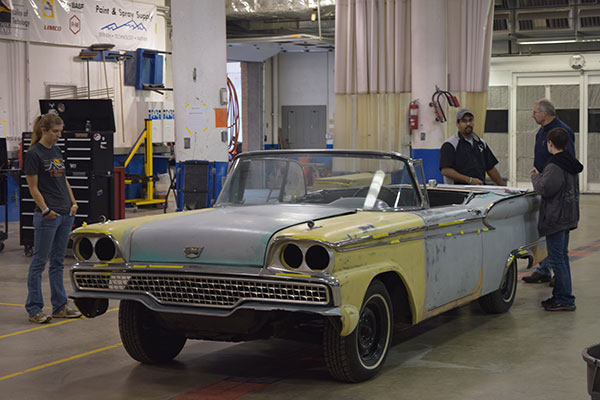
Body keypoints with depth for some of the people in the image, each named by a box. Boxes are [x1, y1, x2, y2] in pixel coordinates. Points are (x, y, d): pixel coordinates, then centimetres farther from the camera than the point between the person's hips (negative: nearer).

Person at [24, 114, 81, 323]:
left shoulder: (56, 150, 12)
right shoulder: (34, 153, -10)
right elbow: (33, 188, -11)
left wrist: (73, 203, 9)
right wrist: (45, 211, -16)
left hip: (65, 214, 8)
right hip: (47, 217, -8)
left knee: (58, 261, 12)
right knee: (39, 261, -1)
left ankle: (59, 306, 17)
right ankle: (34, 309, 5)